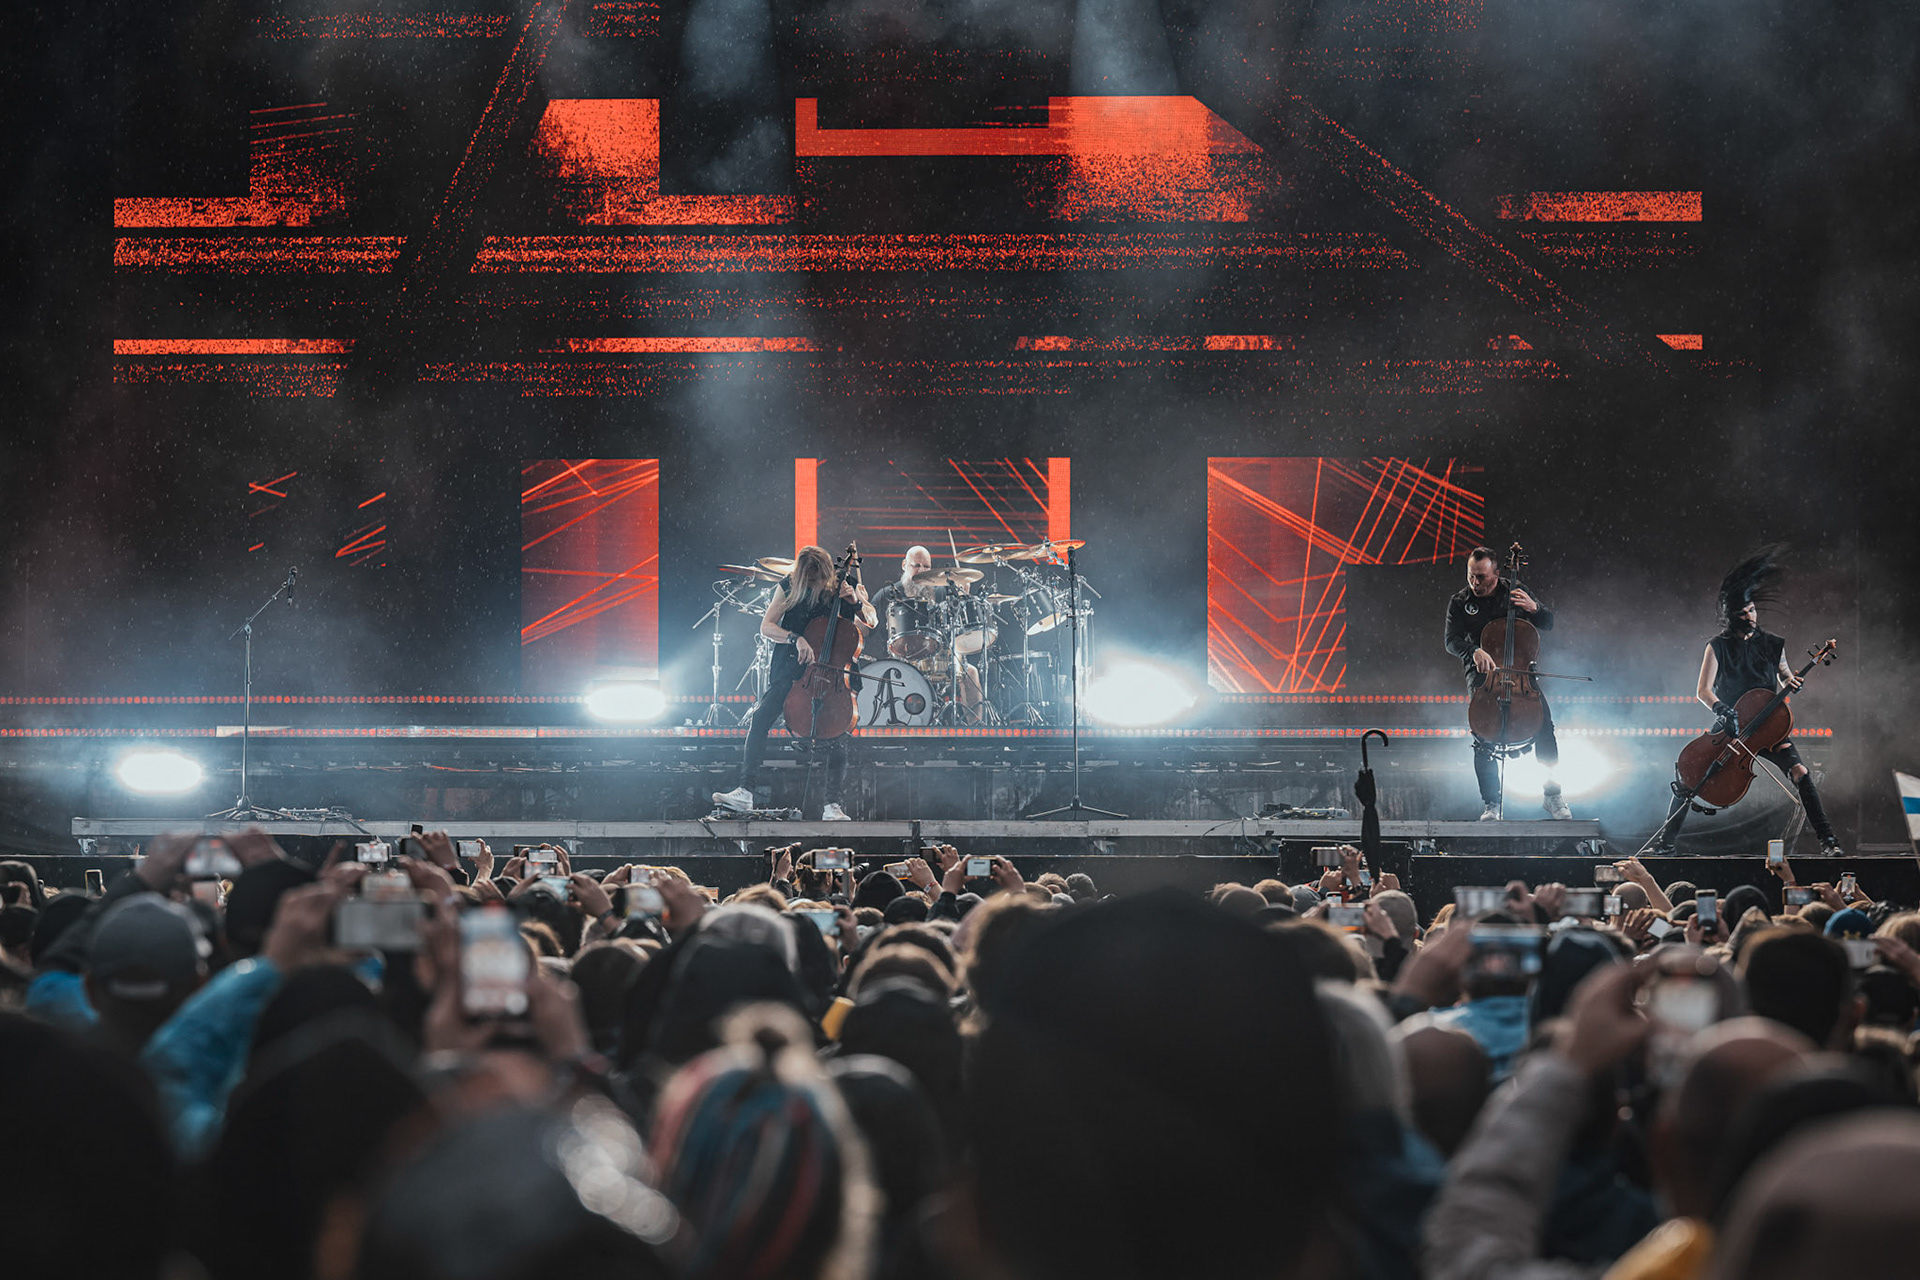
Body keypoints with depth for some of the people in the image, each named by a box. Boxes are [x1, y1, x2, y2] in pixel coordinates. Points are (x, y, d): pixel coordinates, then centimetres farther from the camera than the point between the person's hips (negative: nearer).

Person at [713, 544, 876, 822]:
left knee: (837, 733, -15)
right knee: (761, 717, -18)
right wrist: (795, 638, -22)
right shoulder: (789, 587, -1)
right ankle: (744, 792, -19)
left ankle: (832, 805, -9)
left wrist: (856, 601, -13)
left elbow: (871, 622, 7)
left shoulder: (845, 585, 0)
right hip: (790, 670, 0)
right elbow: (766, 627, -4)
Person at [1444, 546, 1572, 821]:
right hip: (1481, 672, -1)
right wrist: (1474, 651, -28)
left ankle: (1551, 793, -8)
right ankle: (1491, 802, -17)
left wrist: (1533, 608, -15)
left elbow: (1549, 624, 7)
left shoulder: (1513, 593, 5)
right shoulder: (1460, 602, 3)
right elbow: (1452, 641, -7)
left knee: (1542, 715, -22)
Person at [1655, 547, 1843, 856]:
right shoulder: (1717, 647, -2)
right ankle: (1665, 839, 1)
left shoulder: (1773, 645, 5)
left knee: (1800, 772, -20)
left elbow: (1784, 674, 20)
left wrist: (1790, 683, -5)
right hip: (1727, 727, -1)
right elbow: (1703, 691, -9)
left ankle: (1827, 839, -13)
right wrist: (1721, 710, -28)